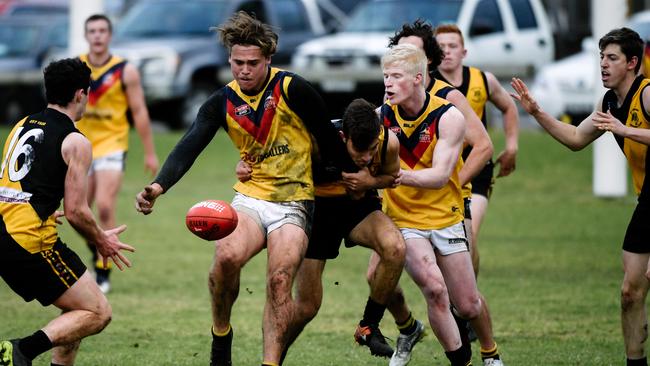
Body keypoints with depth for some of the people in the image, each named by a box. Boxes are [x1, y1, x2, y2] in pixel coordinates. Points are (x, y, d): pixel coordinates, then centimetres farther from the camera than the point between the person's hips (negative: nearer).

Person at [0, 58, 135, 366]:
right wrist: (103, 242, 9)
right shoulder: (75, 142, -7)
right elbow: (76, 212, -9)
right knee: (98, 314, -3)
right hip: (31, 240, -8)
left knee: (78, 308, 21)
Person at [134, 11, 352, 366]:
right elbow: (188, 148, -10)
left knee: (280, 282, -20)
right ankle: (221, 336, -4)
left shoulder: (293, 90, -9)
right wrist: (158, 186, -27)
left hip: (293, 204, -2)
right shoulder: (222, 103, 0)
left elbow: (329, 138, 1)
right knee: (226, 256, -27)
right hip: (249, 199, 2)